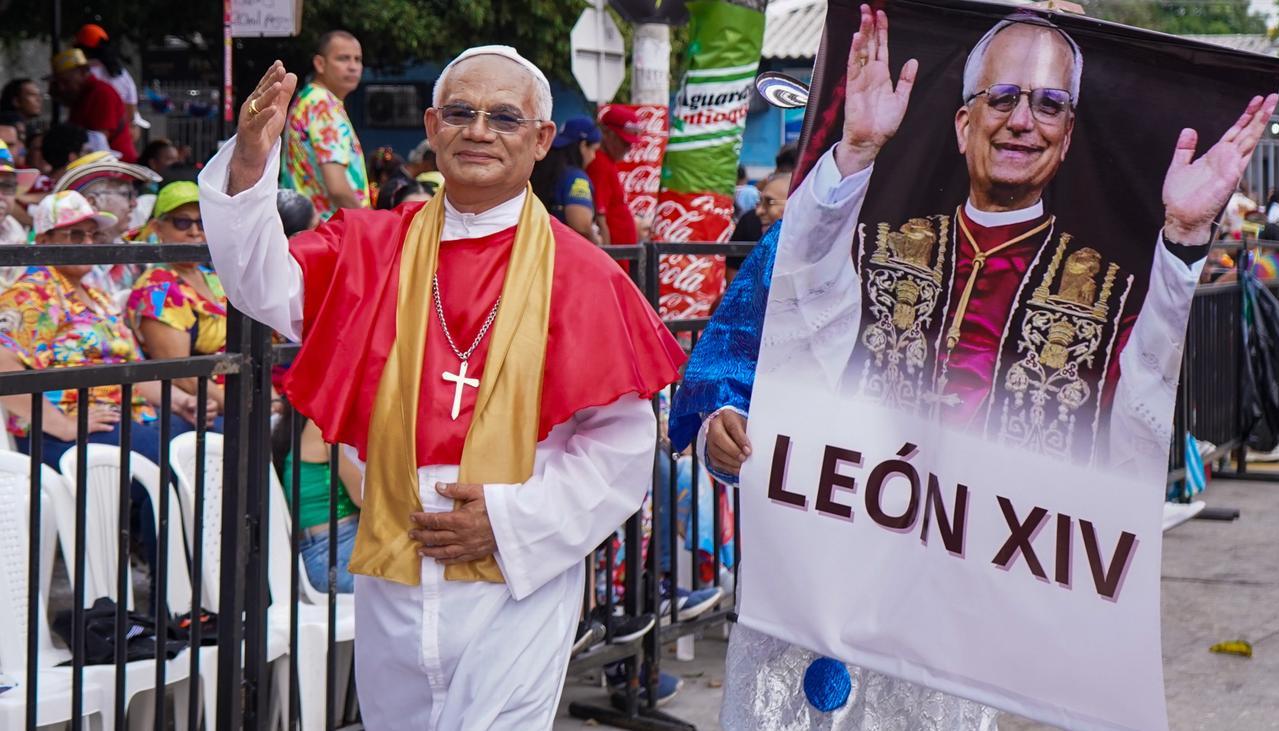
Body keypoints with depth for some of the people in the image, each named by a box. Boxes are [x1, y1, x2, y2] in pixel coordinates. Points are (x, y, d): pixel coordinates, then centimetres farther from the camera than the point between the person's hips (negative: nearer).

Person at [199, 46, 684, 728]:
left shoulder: (579, 274, -3)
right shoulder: (374, 246, 7)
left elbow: (623, 442, -3)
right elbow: (267, 288, -6)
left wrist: (514, 519, -11)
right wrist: (248, 167, -20)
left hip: (517, 581, -3)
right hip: (392, 583, 4)